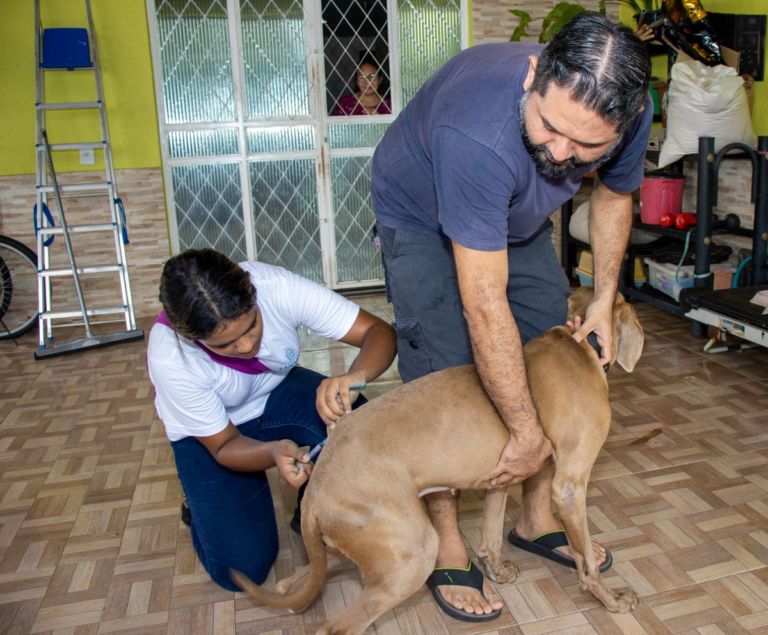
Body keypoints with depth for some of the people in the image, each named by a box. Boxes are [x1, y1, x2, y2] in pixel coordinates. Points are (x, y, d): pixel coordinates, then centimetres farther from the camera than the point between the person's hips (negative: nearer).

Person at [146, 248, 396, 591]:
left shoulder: (276, 287, -34)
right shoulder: (169, 359, -34)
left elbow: (379, 331, -31)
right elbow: (223, 445, -22)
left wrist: (353, 377, -53)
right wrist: (273, 453, -43)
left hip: (277, 393, 2)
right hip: (207, 433, -2)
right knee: (244, 566, -12)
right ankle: (202, 507, 20)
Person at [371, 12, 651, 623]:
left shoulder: (627, 115, -25)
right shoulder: (477, 135, -45)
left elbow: (613, 195, 1)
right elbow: (485, 307, -40)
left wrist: (604, 300, -5)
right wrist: (528, 434, -32)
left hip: (516, 217, 6)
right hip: (422, 215, -5)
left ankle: (538, 519, 22)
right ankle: (446, 547, 6)